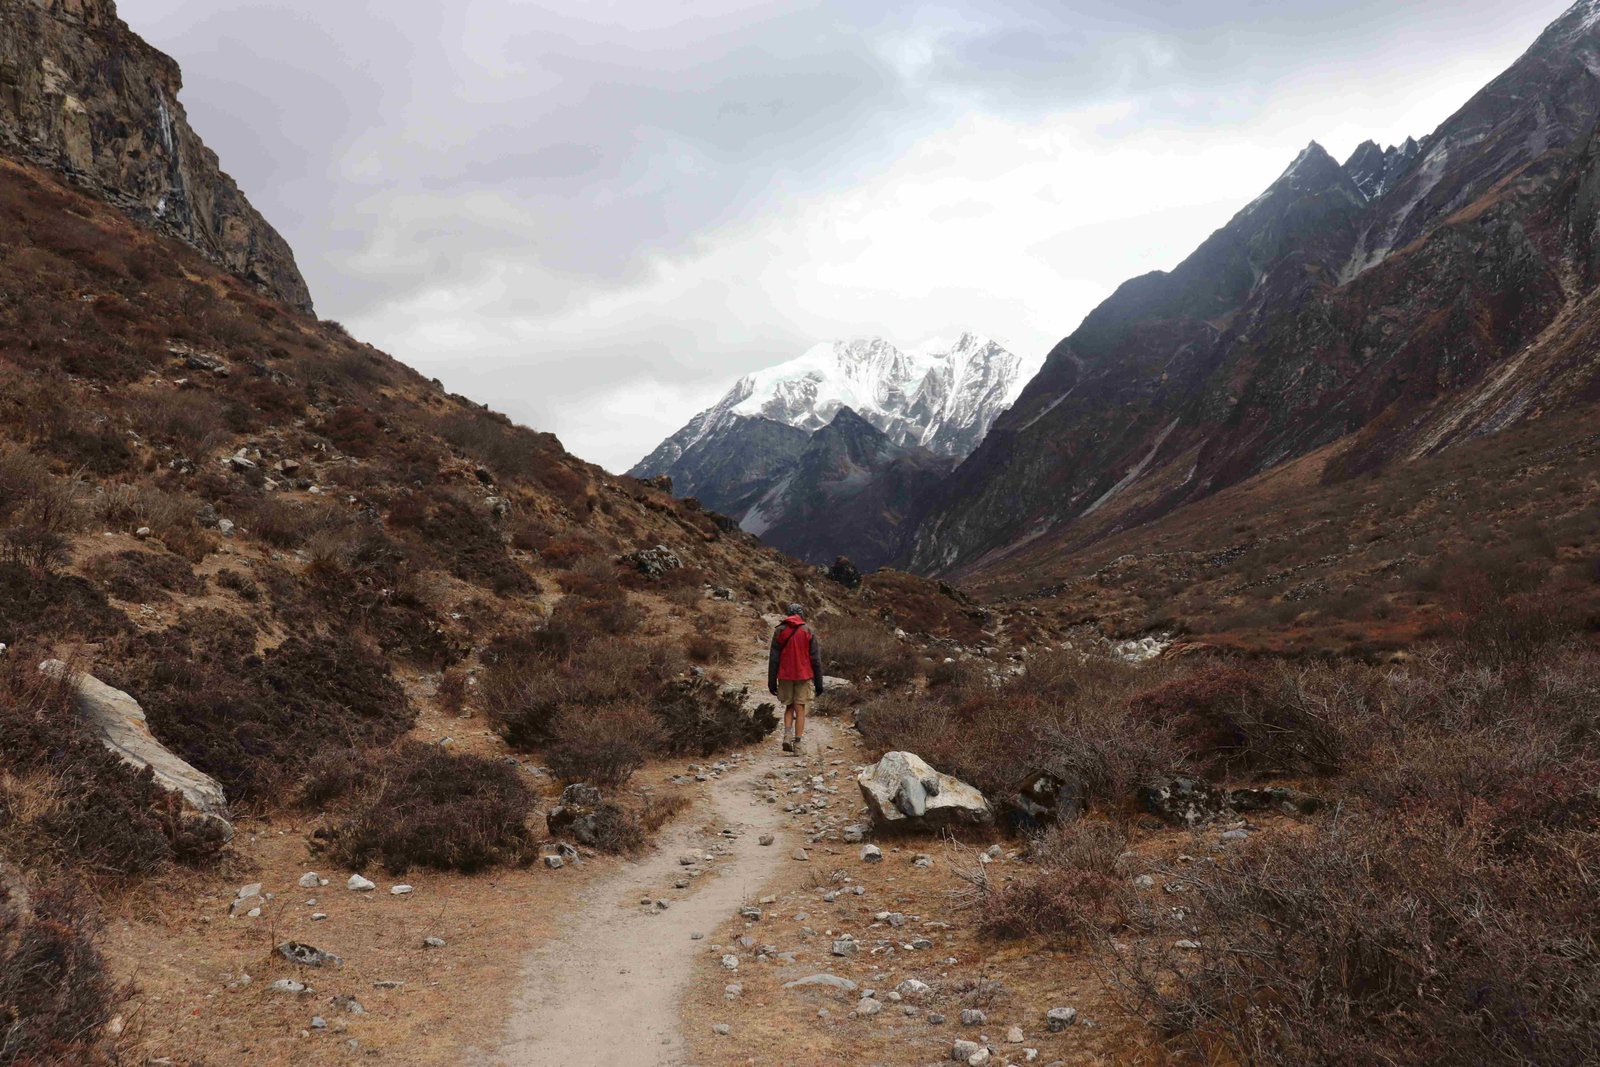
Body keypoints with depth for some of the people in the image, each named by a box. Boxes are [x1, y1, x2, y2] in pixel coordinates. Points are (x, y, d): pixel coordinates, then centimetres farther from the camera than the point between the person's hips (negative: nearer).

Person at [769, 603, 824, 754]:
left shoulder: (779, 631, 2)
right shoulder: (808, 631, -1)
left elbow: (773, 658, 1)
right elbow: (816, 659, -2)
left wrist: (771, 681, 4)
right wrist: (819, 682, 2)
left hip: (785, 676, 1)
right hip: (804, 676, -1)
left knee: (789, 707, 15)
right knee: (800, 709, 3)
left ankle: (787, 734, -6)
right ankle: (798, 743, 1)